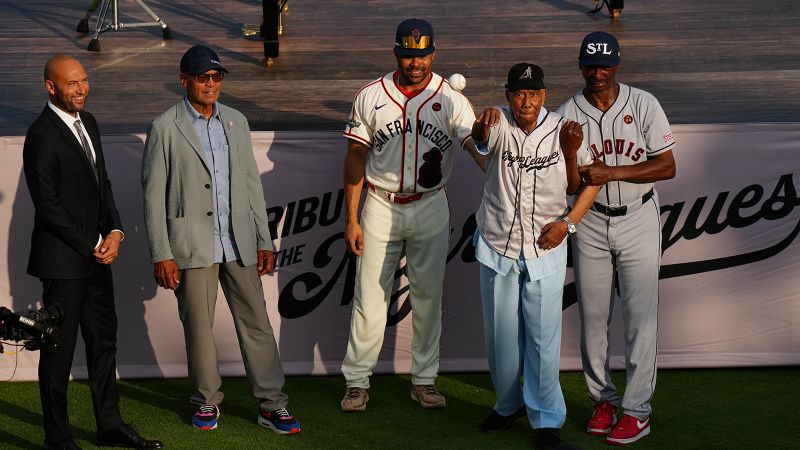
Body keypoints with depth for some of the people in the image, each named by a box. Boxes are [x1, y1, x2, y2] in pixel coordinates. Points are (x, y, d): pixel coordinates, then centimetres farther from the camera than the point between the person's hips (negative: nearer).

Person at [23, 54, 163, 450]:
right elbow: (48, 206, -18)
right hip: (62, 260, -8)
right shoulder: (42, 135, -17)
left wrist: (114, 231, -2)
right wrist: (91, 247, -14)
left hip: (96, 254, 9)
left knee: (103, 341, 16)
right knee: (59, 349, 2)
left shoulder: (87, 123, 10)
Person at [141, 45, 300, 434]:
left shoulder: (236, 122, 10)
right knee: (198, 327, 5)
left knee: (256, 322, 5)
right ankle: (207, 402, 22)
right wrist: (161, 255, -10)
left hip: (239, 243, 4)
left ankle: (271, 405, 12)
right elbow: (153, 196, -5)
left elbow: (251, 183, 13)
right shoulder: (165, 128, -5)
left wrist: (264, 241, 9)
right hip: (193, 245, -4)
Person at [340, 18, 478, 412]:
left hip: (430, 207, 0)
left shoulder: (452, 101, -7)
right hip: (381, 206, 0)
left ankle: (424, 379, 21)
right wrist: (351, 219, -1)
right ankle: (357, 381, 13)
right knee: (370, 296, 3)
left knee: (428, 297, 9)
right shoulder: (370, 97, -3)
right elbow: (355, 158, 2)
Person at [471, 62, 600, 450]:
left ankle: (546, 418, 15)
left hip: (545, 248, -1)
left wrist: (568, 222, -10)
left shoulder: (562, 130, -7)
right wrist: (483, 126, -60)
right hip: (497, 245, 1)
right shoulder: (498, 124, -10)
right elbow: (481, 138, -35)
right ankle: (508, 404, 34)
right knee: (500, 334, 14)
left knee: (543, 336, 2)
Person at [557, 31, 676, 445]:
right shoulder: (568, 114, -4)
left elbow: (667, 166, -10)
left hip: (638, 221, -2)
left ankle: (637, 411, 4)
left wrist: (613, 172, -21)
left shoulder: (644, 105, -6)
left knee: (640, 317, -3)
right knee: (592, 316, 8)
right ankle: (603, 399, 24)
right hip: (591, 224, 2)